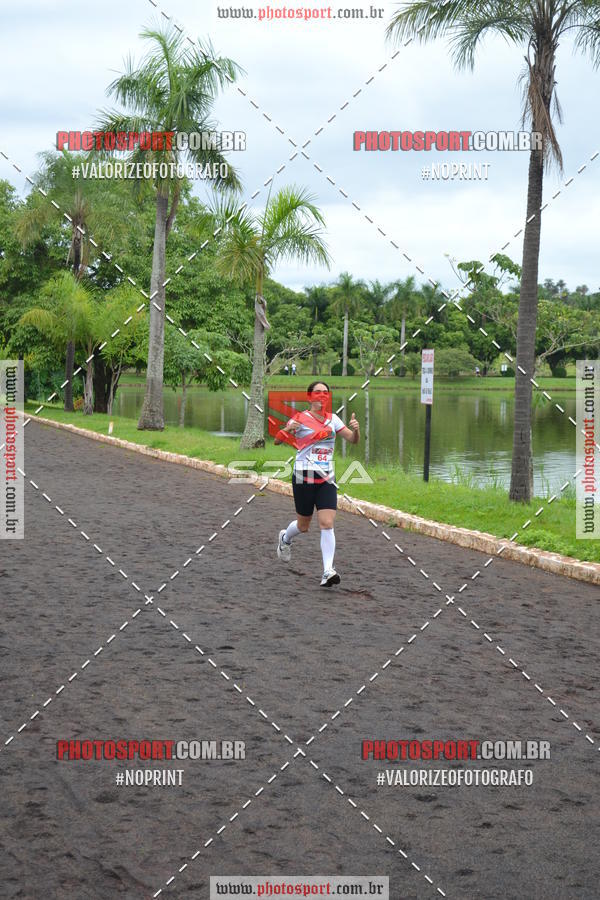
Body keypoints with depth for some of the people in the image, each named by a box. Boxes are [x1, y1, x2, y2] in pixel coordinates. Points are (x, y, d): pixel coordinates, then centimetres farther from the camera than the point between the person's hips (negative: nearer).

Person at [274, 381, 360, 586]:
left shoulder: (333, 419, 7)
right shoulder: (301, 419, -6)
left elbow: (353, 440, 7)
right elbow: (277, 440, -9)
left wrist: (355, 429, -15)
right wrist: (288, 430, -30)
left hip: (326, 478, 3)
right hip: (304, 477, -3)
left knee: (327, 524, -11)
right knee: (303, 525, 10)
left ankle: (328, 571, -13)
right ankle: (285, 538, 45)